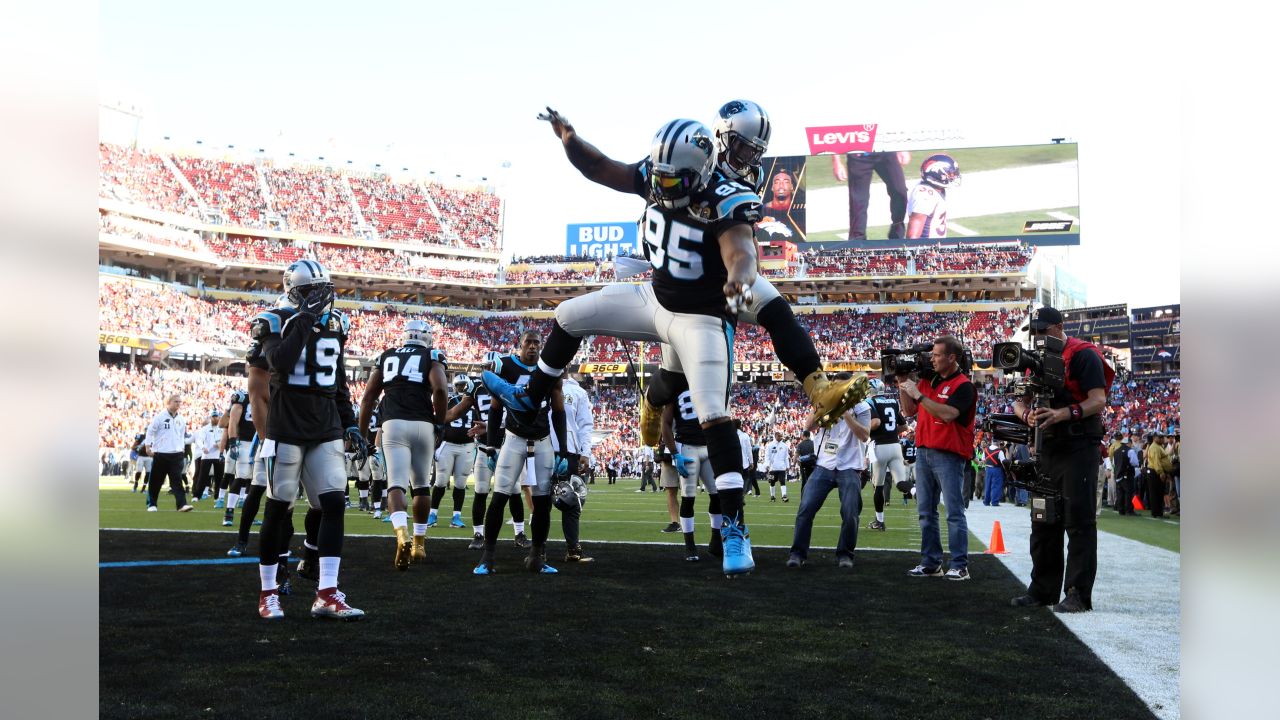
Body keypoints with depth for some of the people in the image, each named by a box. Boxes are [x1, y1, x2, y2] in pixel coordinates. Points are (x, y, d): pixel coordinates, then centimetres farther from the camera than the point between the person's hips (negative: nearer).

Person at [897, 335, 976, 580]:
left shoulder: (963, 385, -7)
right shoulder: (927, 379, 13)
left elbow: (947, 414, -22)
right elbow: (909, 411, 17)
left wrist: (918, 394, -18)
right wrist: (902, 383, 7)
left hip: (948, 456, -7)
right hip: (923, 451, 7)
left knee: (954, 512, -5)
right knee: (926, 512, 9)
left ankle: (960, 566, -2)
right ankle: (930, 563, 14)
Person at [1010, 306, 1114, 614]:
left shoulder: (1084, 355, -6)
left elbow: (1099, 400, -15)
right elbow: (1020, 401, 13)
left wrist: (1065, 413, -30)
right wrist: (1027, 415, -11)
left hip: (1079, 448, -8)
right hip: (1047, 447, 8)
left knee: (1079, 522, -6)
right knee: (1044, 521, 11)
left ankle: (1078, 594, -3)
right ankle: (1043, 589, 20)